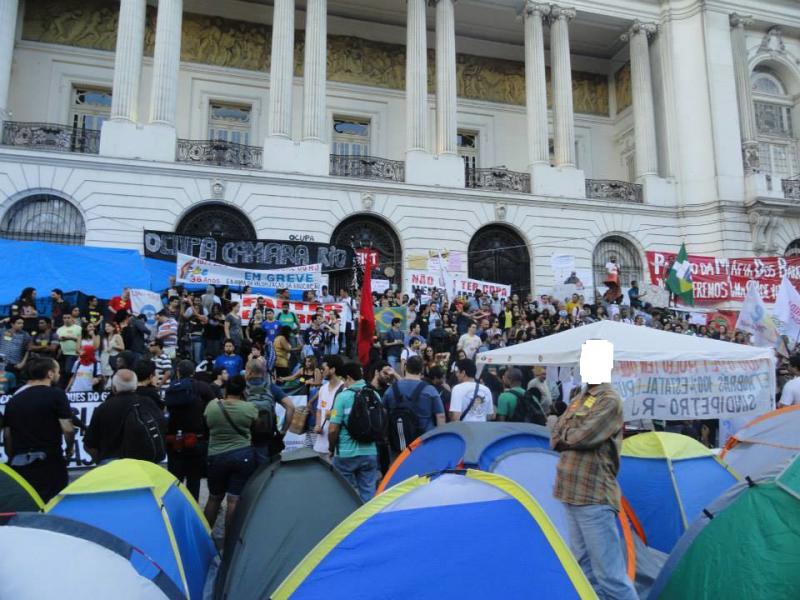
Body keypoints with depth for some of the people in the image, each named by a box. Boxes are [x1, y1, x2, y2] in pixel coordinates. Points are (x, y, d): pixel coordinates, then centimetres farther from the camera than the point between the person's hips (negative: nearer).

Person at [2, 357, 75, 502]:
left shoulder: (13, 399, 9)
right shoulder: (56, 395, -9)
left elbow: (7, 434, 14)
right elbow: (68, 429, -15)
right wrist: (70, 448, 4)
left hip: (19, 463, 6)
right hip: (49, 461, -5)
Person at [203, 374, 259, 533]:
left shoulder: (211, 406, -3)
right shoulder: (250, 408, -8)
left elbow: (207, 426, 13)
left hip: (216, 457, 2)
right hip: (243, 455, -2)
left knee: (214, 497, 19)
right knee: (234, 499, 2)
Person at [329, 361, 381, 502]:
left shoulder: (343, 396, -13)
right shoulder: (375, 395, 0)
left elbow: (333, 429, -14)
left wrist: (331, 448, 3)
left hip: (346, 453, -4)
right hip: (370, 452, 4)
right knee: (368, 493, 12)